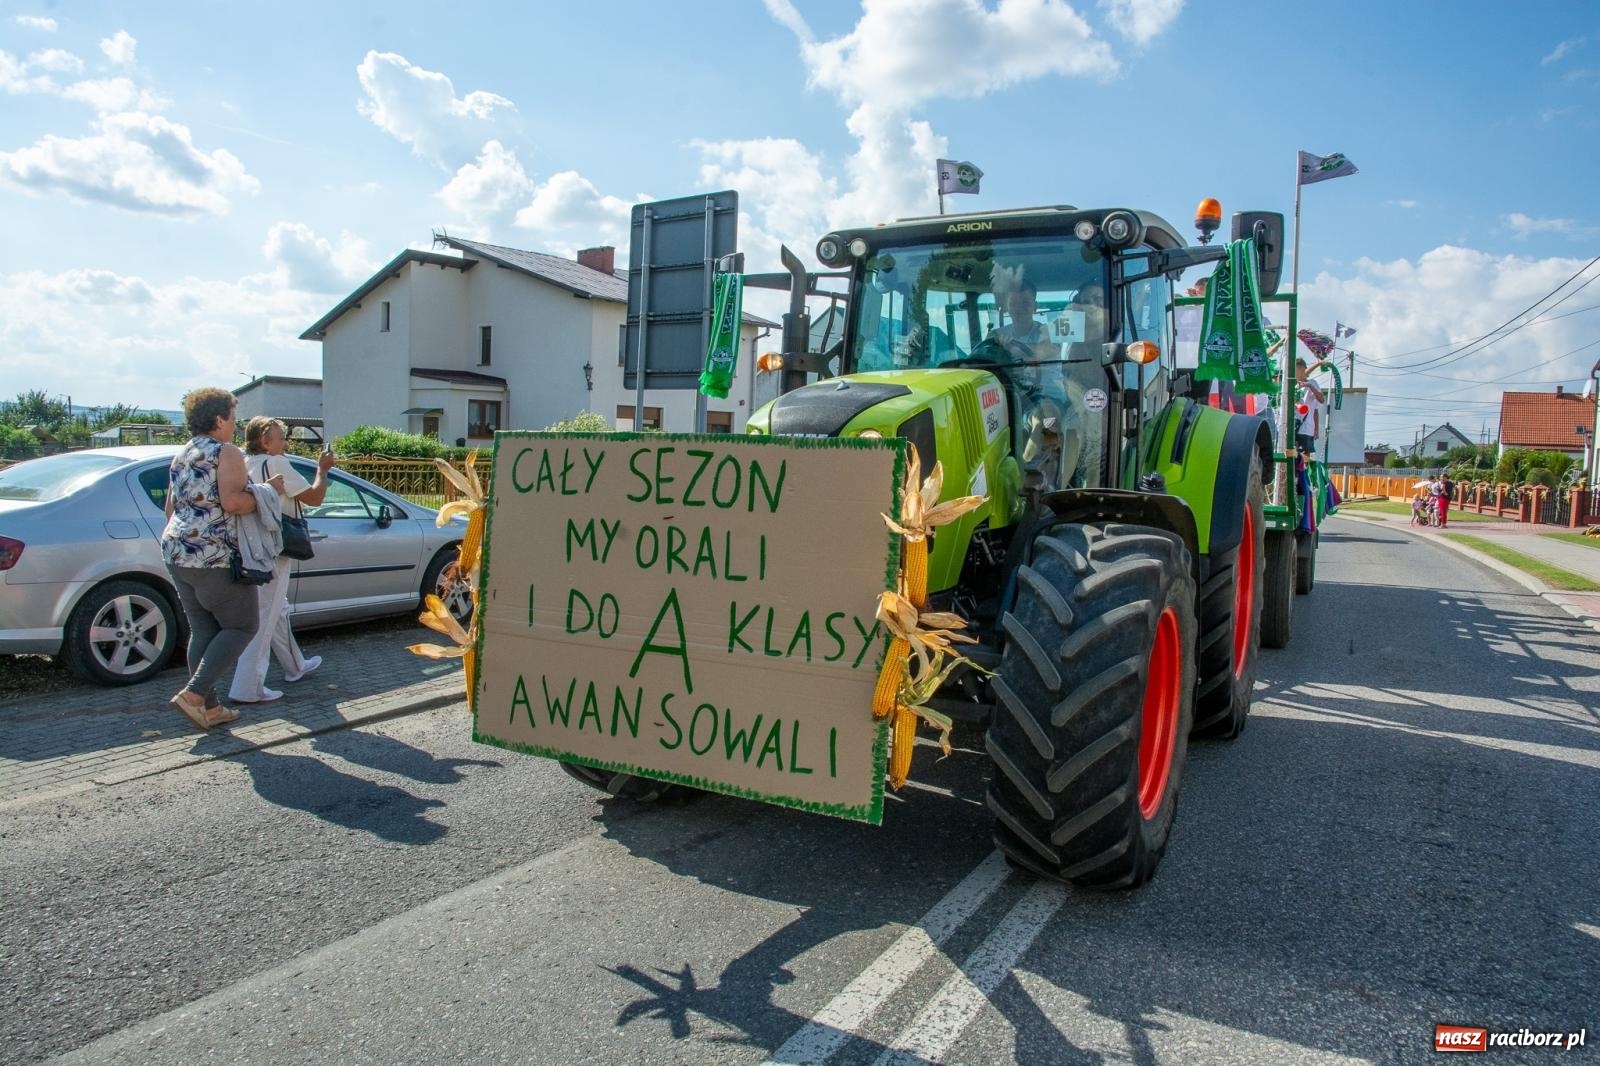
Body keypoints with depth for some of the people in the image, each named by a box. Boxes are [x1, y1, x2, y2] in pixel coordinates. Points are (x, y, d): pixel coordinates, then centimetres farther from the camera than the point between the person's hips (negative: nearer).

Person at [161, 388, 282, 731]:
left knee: (203, 631, 12)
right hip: (215, 558, -8)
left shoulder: (181, 456, 17)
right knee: (241, 626, 2)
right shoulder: (227, 453, -9)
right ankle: (194, 694, -8)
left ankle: (209, 708, 13)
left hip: (176, 553, 9)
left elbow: (170, 508, 24)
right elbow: (233, 502, -22)